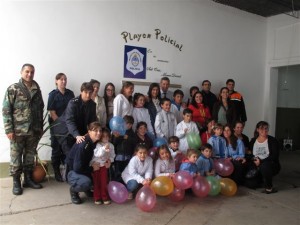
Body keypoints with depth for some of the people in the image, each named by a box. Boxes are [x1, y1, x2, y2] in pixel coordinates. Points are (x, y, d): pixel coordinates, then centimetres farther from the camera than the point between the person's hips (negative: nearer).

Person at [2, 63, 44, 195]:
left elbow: (41, 109, 13)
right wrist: (9, 130, -13)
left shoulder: (37, 90, 8)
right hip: (18, 131, -4)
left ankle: (28, 179, 26)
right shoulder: (12, 89, -5)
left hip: (34, 130, 4)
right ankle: (16, 182, 18)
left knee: (30, 156, 13)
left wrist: (40, 127, 11)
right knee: (16, 157, 5)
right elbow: (6, 110, -8)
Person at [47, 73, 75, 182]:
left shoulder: (70, 93, 6)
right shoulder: (53, 94, -4)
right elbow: (52, 112, -8)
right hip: (56, 125, -3)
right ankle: (56, 172, 16)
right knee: (57, 149, 5)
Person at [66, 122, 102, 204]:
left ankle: (87, 189, 13)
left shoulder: (96, 143, -8)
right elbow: (77, 168, -29)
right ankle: (73, 190, -1)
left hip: (85, 169, 7)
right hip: (72, 172, -7)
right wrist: (92, 168, -17)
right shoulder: (82, 145, -29)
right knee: (86, 182, -35)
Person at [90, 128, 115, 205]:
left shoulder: (111, 145, -5)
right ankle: (97, 198, 16)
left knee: (104, 181, 6)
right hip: (96, 165, -3)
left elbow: (112, 155, 4)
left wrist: (110, 160, -14)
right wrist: (104, 149, -46)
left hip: (104, 165, 3)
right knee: (96, 182, 6)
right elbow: (97, 154, -32)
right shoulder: (98, 145, -18)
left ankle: (105, 197, 18)